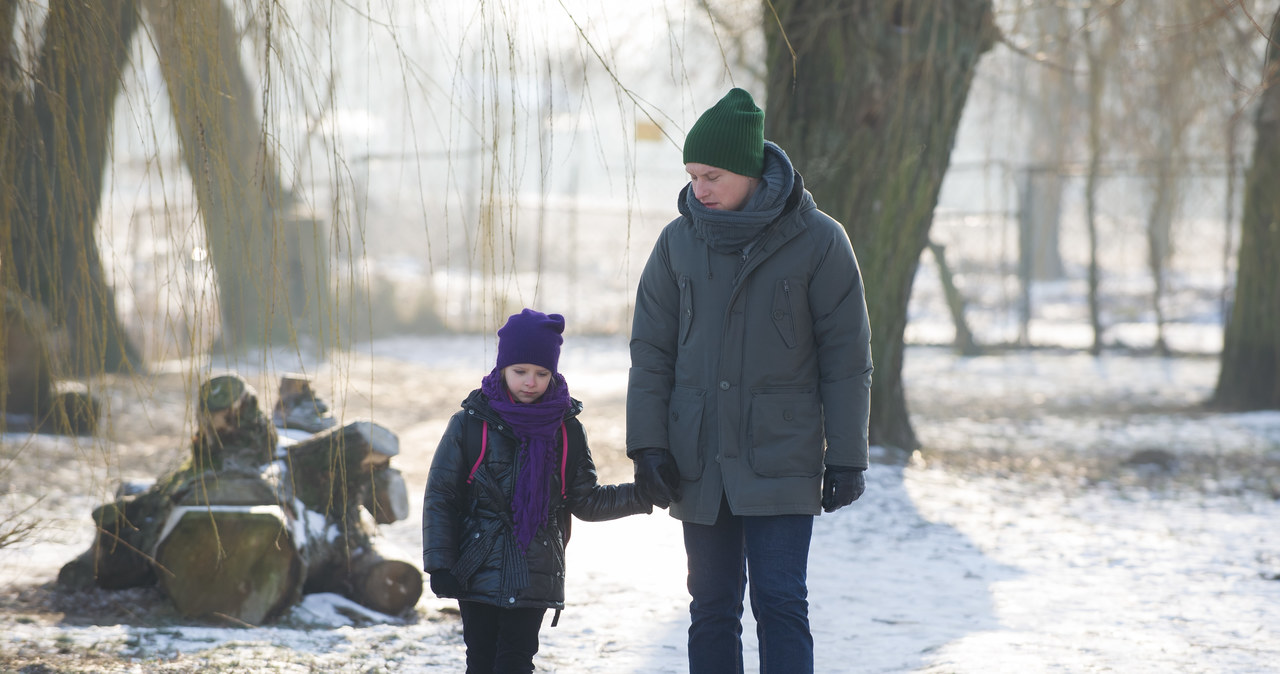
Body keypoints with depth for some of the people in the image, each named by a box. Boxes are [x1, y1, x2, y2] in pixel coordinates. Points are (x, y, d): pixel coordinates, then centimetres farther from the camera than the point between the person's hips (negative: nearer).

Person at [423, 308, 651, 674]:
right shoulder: (469, 424, -3)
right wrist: (440, 563, -6)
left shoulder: (566, 431, 3)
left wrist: (640, 496, -5)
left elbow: (586, 502, 9)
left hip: (534, 580, 1)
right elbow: (440, 496, 0)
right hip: (478, 572, -1)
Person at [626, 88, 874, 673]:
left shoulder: (817, 241, -5)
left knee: (780, 603, -8)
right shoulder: (679, 241, 4)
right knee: (712, 609, 7)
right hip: (699, 465, 3)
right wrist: (648, 444, -1)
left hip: (781, 462, -3)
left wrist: (846, 457, -4)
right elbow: (650, 350, 8)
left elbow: (846, 357, -2)